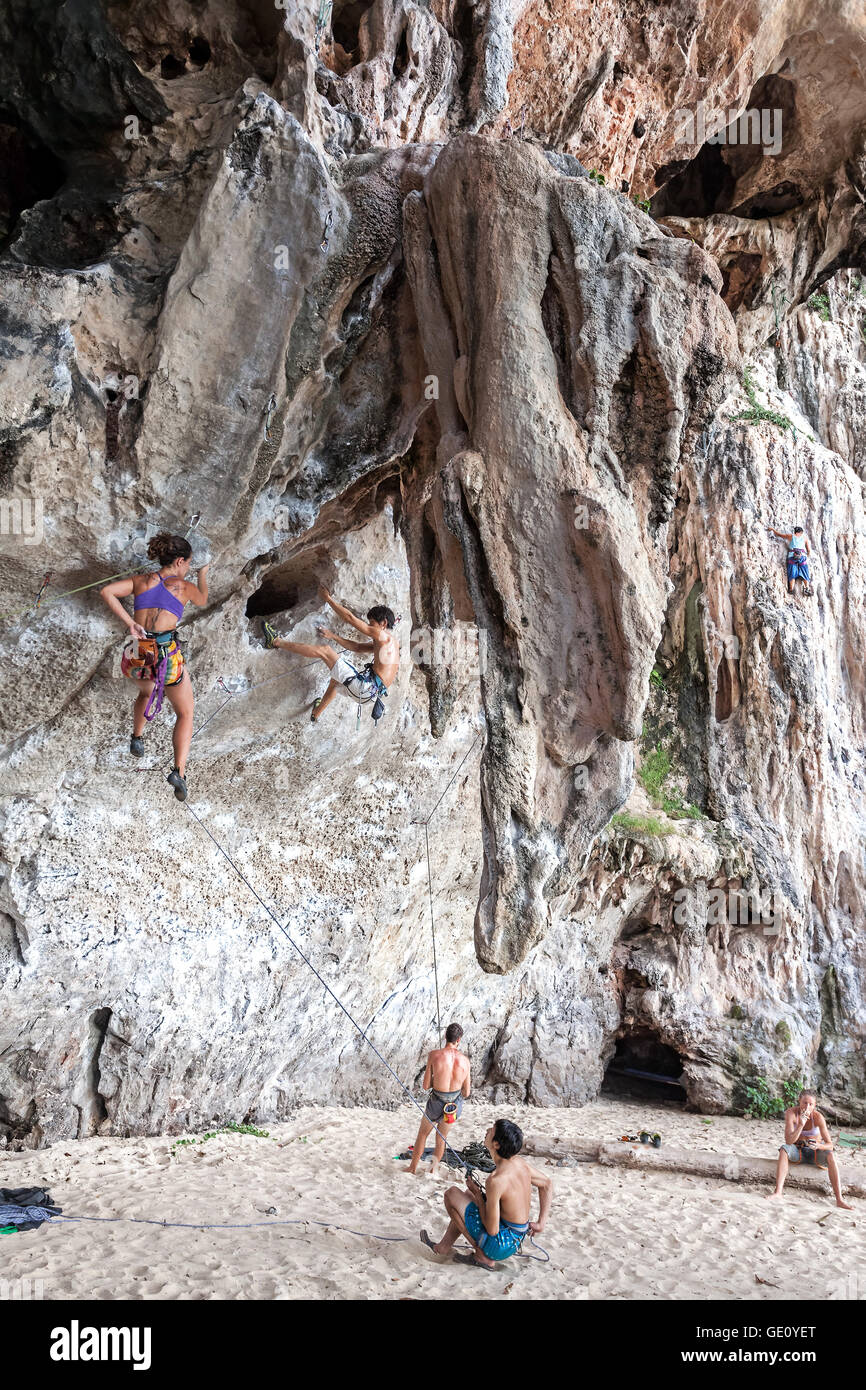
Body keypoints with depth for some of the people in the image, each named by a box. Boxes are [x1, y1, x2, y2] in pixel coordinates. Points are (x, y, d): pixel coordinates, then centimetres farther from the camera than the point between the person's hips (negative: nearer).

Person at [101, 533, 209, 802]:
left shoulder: (141, 580, 10)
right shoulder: (185, 586, 5)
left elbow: (106, 591, -5)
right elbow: (202, 601, 29)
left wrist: (129, 623, -3)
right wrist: (202, 576, 46)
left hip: (136, 656, 4)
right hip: (167, 656, -4)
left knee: (146, 691, 40)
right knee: (185, 713, 14)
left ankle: (137, 739, 43)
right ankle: (179, 771, -3)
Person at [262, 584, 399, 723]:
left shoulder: (383, 635, -4)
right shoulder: (385, 642, 23)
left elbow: (350, 618, -6)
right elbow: (357, 647, 29)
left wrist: (327, 598, 1)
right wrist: (333, 636, 25)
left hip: (365, 687, -9)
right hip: (371, 694, 9)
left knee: (324, 649, -4)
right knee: (336, 677, 40)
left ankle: (276, 641, 4)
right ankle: (316, 714, 52)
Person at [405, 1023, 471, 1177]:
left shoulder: (434, 1055, -18)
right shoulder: (464, 1060, -11)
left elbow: (426, 1086, -12)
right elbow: (467, 1093, -2)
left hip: (436, 1104, -2)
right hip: (455, 1106, 2)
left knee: (422, 1133, 25)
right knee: (441, 1138, 25)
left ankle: (413, 1167, 38)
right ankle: (433, 1170, 39)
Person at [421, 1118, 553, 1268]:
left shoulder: (496, 1180, -30)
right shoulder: (521, 1163, -6)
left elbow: (492, 1230, -24)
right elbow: (547, 1183, 11)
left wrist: (478, 1195, -11)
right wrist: (540, 1224, 11)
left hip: (499, 1246, -8)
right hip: (517, 1240, 8)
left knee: (451, 1194, 0)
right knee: (468, 1193, 25)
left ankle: (483, 1256, 5)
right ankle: (443, 1247, 34)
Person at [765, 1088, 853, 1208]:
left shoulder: (818, 1117, -19)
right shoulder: (791, 1113, -20)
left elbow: (830, 1145, -17)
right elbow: (788, 1141, -28)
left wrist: (819, 1146, -38)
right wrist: (801, 1125, -40)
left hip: (815, 1153, 0)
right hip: (797, 1151, 0)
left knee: (830, 1155, -31)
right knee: (784, 1149, -33)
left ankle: (839, 1200, -36)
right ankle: (778, 1193, -43)